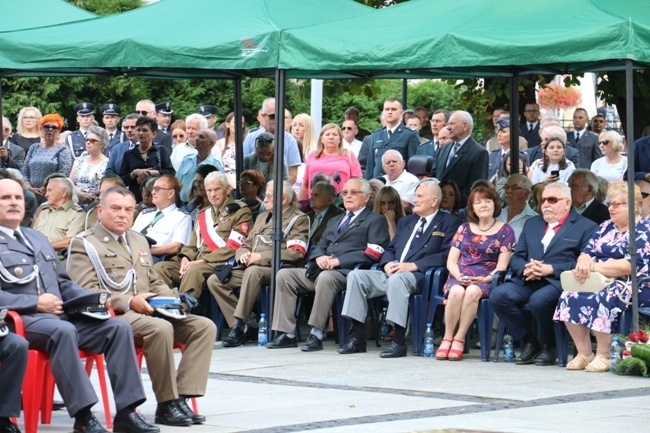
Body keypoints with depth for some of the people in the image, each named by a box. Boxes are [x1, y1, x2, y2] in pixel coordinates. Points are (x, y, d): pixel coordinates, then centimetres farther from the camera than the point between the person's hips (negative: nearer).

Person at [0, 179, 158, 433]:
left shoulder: (38, 238, 28)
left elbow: (64, 283, 28)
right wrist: (35, 303, -16)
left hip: (61, 315, 7)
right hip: (23, 320, -7)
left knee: (118, 328, -13)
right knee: (63, 331, -38)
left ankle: (126, 412, -17)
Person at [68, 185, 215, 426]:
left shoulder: (139, 241, 27)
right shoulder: (84, 244, 2)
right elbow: (86, 291, -10)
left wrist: (174, 297, 9)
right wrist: (129, 302, -22)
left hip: (149, 312, 8)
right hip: (111, 316, -8)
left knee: (204, 326, -12)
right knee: (161, 328, -35)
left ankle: (181, 396, -19)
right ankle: (166, 405, -25)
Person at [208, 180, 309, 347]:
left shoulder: (299, 219, 3)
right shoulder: (263, 217, 27)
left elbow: (296, 253, -11)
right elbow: (246, 245, 27)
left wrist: (261, 257, -16)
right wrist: (243, 255, 1)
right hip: (250, 267, 8)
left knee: (253, 271, -40)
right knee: (215, 281, -13)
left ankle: (239, 326, -37)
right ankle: (248, 325, -14)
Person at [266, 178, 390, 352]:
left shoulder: (375, 220, 9)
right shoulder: (334, 221, 32)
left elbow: (373, 253, -6)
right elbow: (319, 246, 26)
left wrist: (338, 261, -14)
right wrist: (319, 257, 0)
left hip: (348, 272, -7)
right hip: (321, 270, 7)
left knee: (325, 277, -39)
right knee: (284, 275, -12)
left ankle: (316, 335, -36)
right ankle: (287, 334, -15)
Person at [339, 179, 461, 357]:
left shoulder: (449, 223, 5)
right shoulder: (406, 221, 28)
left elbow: (446, 255, -9)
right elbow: (390, 249, 26)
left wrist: (413, 265, -18)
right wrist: (387, 264, 0)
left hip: (419, 277, -7)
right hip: (392, 274, 7)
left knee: (397, 279, -39)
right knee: (356, 275, -14)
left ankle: (399, 341, -38)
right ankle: (357, 337, -16)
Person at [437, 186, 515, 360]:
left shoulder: (505, 231, 9)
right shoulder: (464, 229, 18)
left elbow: (502, 266, 0)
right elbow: (451, 261, 12)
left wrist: (485, 279, -18)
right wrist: (459, 276, -9)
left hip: (486, 280, -2)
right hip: (459, 277, 2)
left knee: (472, 291, -37)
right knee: (457, 291, -35)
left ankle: (459, 339, -31)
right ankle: (447, 338, -28)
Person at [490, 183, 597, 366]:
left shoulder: (585, 227, 7)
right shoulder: (531, 224, 25)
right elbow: (516, 258, 20)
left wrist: (552, 269, -15)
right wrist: (525, 269, -5)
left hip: (559, 282, -5)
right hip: (528, 281, 6)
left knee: (539, 300, -37)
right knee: (498, 295, -23)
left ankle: (548, 346, -8)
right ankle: (529, 342, -5)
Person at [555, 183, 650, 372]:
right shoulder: (605, 227, 19)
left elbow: (632, 265, -16)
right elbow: (586, 252, 12)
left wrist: (595, 266, -19)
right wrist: (584, 262, -15)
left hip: (632, 285, -6)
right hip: (598, 282, 6)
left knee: (602, 299, -36)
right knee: (570, 296, -22)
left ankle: (603, 356, -25)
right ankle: (584, 354, -17)